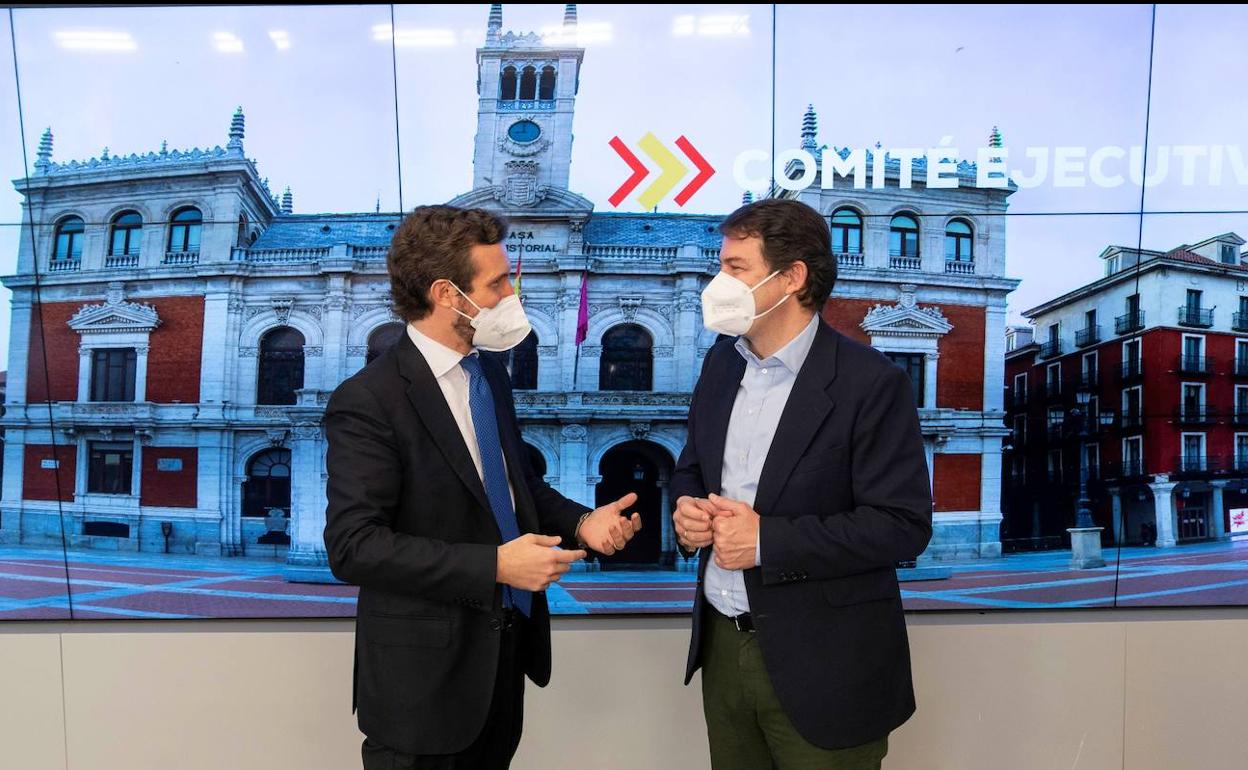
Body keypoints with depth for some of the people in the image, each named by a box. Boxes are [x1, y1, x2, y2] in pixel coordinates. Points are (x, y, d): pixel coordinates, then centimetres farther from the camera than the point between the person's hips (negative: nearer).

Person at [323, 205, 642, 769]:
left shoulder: (488, 369, 6)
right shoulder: (368, 400, -20)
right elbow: (354, 545, -23)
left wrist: (582, 523, -4)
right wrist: (494, 565, -26)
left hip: (505, 647, 7)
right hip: (426, 668, -7)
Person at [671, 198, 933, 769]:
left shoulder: (870, 381, -16)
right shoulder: (721, 362, 4)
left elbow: (903, 524, -17)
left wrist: (767, 541, -22)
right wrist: (686, 508, -7)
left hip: (821, 664, -5)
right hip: (723, 644, 6)